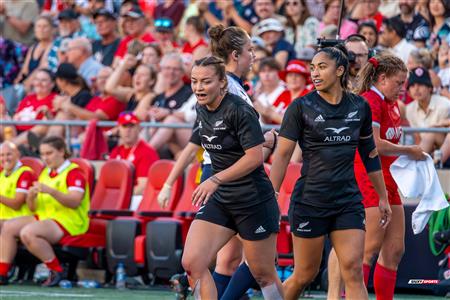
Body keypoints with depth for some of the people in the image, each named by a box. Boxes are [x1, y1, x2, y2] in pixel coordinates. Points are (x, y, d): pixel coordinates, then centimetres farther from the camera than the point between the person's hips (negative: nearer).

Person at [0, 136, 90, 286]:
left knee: (28, 232, -31)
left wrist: (51, 191, -32)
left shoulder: (74, 173, -6)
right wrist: (31, 197, -6)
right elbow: (33, 208, 18)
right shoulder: (44, 173, 18)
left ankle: (56, 271, -21)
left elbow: (74, 202, -22)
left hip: (69, 222, -9)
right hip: (44, 217, 9)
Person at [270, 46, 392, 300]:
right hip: (309, 201, -3)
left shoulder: (360, 107, 5)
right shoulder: (301, 107, -5)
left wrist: (383, 197, 20)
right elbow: (282, 155, -5)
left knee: (353, 271, -9)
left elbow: (370, 154, 17)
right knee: (305, 276, 3)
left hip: (349, 201, 3)